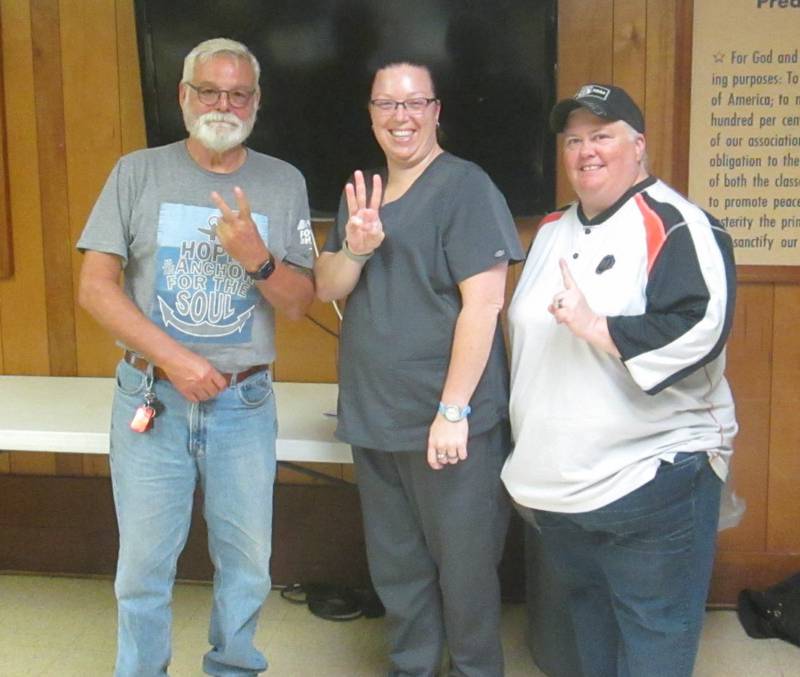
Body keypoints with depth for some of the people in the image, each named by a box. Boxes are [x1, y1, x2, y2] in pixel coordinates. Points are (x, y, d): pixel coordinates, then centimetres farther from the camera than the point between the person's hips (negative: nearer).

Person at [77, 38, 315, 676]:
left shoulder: (284, 184, 2)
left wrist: (257, 257, -18)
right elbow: (95, 286, -5)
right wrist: (173, 358, -15)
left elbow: (300, 304, 2)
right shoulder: (139, 173, -1)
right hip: (150, 400, -1)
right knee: (144, 565, 8)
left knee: (247, 563, 12)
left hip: (245, 404, 1)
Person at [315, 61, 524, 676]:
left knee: (464, 567, 7)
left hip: (449, 422, -6)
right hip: (374, 418, 7)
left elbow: (483, 303, -17)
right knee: (395, 566, 18)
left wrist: (453, 411, -19)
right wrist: (355, 249, -13)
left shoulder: (465, 187, -11)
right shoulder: (363, 190, 12)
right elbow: (327, 287, 9)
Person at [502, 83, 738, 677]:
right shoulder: (553, 232, 14)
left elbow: (699, 332, -23)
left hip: (651, 482, -8)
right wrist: (527, 468, 24)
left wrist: (595, 327, -24)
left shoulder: (676, 227, -12)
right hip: (557, 488, 8)